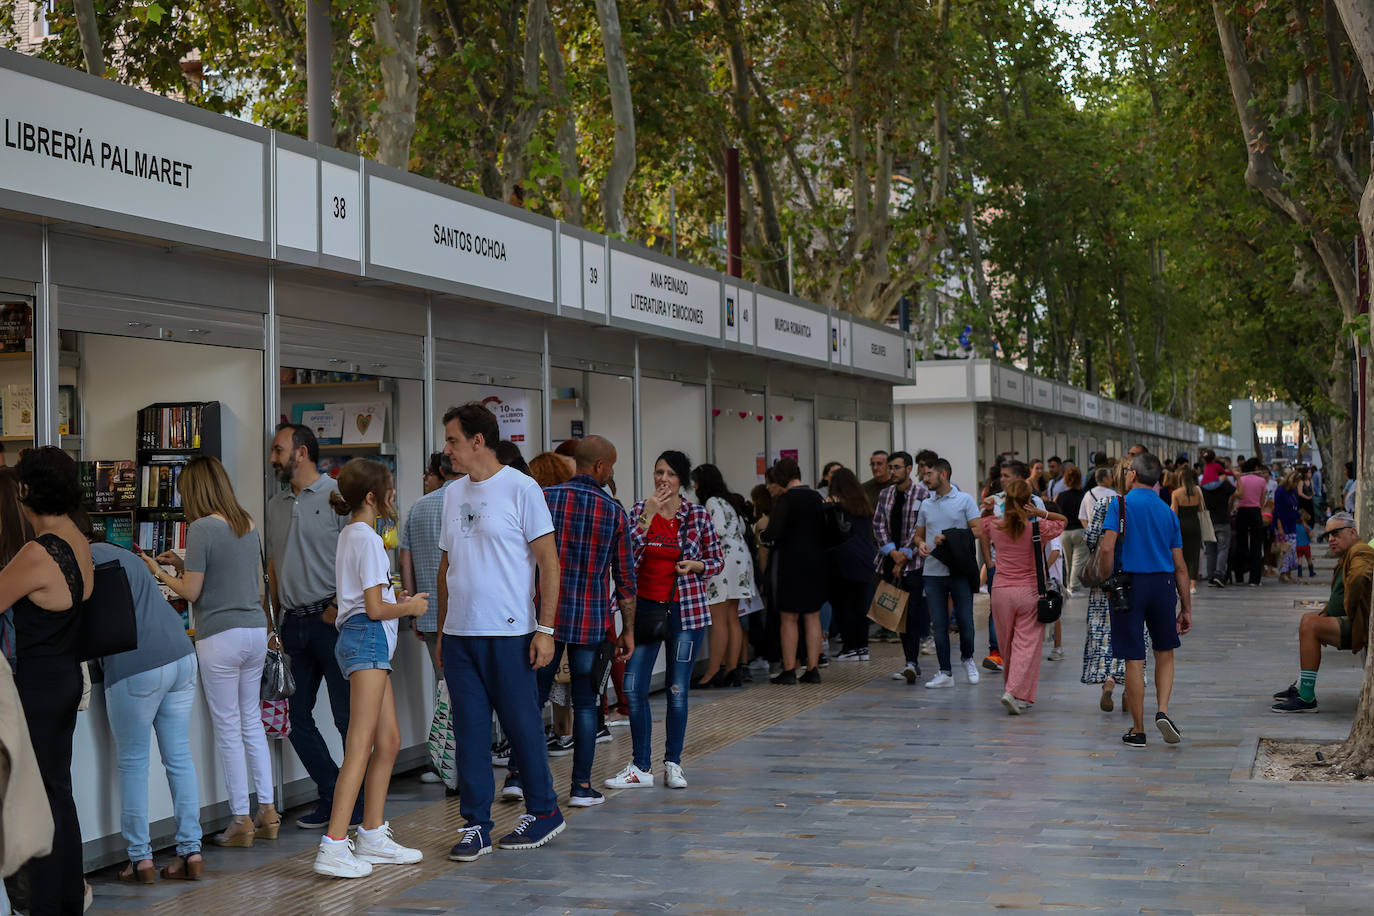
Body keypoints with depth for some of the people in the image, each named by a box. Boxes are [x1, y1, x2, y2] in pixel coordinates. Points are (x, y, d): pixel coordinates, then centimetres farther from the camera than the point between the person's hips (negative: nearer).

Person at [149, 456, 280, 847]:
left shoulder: (202, 528, -12)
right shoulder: (248, 524, 10)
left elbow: (191, 592, -10)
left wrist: (160, 573, 7)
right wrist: (183, 564, 21)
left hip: (221, 636, -7)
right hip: (256, 629, 7)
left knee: (228, 730, 1)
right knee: (252, 722, 16)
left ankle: (241, 822, 7)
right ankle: (267, 812, 18)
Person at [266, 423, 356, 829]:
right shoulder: (275, 506, 16)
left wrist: (340, 608, -15)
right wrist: (273, 620, 15)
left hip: (331, 619, -7)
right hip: (294, 624, 7)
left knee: (347, 716, -3)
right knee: (297, 716, 8)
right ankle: (333, 794, 19)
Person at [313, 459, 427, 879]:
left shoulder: (350, 535, 19)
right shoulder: (368, 539, -11)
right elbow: (374, 609, -15)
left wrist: (395, 598, 17)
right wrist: (411, 607, 1)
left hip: (360, 640, 11)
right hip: (368, 639, -11)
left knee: (388, 740, 13)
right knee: (361, 745, -15)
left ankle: (372, 836, 17)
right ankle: (334, 846, -21)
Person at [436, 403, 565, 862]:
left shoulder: (521, 488, -6)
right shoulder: (452, 494, 14)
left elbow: (549, 562, -7)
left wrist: (545, 628, -12)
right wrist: (441, 630, 17)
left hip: (509, 633, -6)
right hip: (459, 634, 6)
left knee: (522, 724, 3)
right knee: (470, 731, 6)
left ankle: (543, 811, 19)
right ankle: (476, 825, 12)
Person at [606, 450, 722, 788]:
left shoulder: (699, 515, 1)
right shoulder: (638, 510, 3)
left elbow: (717, 561, 9)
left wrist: (696, 566, -11)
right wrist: (647, 517, -16)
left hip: (685, 610, -1)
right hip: (644, 607, 2)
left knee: (677, 690, 3)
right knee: (633, 687, -3)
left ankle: (673, 763, 17)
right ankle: (641, 767, 6)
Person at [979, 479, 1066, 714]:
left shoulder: (995, 526, 0)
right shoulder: (1039, 529, -8)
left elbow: (981, 523, 23)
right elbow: (1061, 520, 10)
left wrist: (988, 509, 3)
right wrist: (1040, 513, -6)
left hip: (1000, 591, 3)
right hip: (1030, 591, -3)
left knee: (1008, 644, 15)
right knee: (1027, 644, -3)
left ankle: (1013, 688, 28)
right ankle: (1016, 692, -16)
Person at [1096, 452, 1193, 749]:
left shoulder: (1121, 504, -4)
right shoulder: (1168, 512, 9)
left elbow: (1107, 549, -16)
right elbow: (1180, 566, 9)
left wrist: (1105, 581, -2)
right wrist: (1186, 608, 13)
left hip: (1129, 584, -3)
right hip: (1163, 584, 3)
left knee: (1134, 660, 2)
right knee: (1165, 652, 19)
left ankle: (1138, 730, 10)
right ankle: (1163, 711, 1)